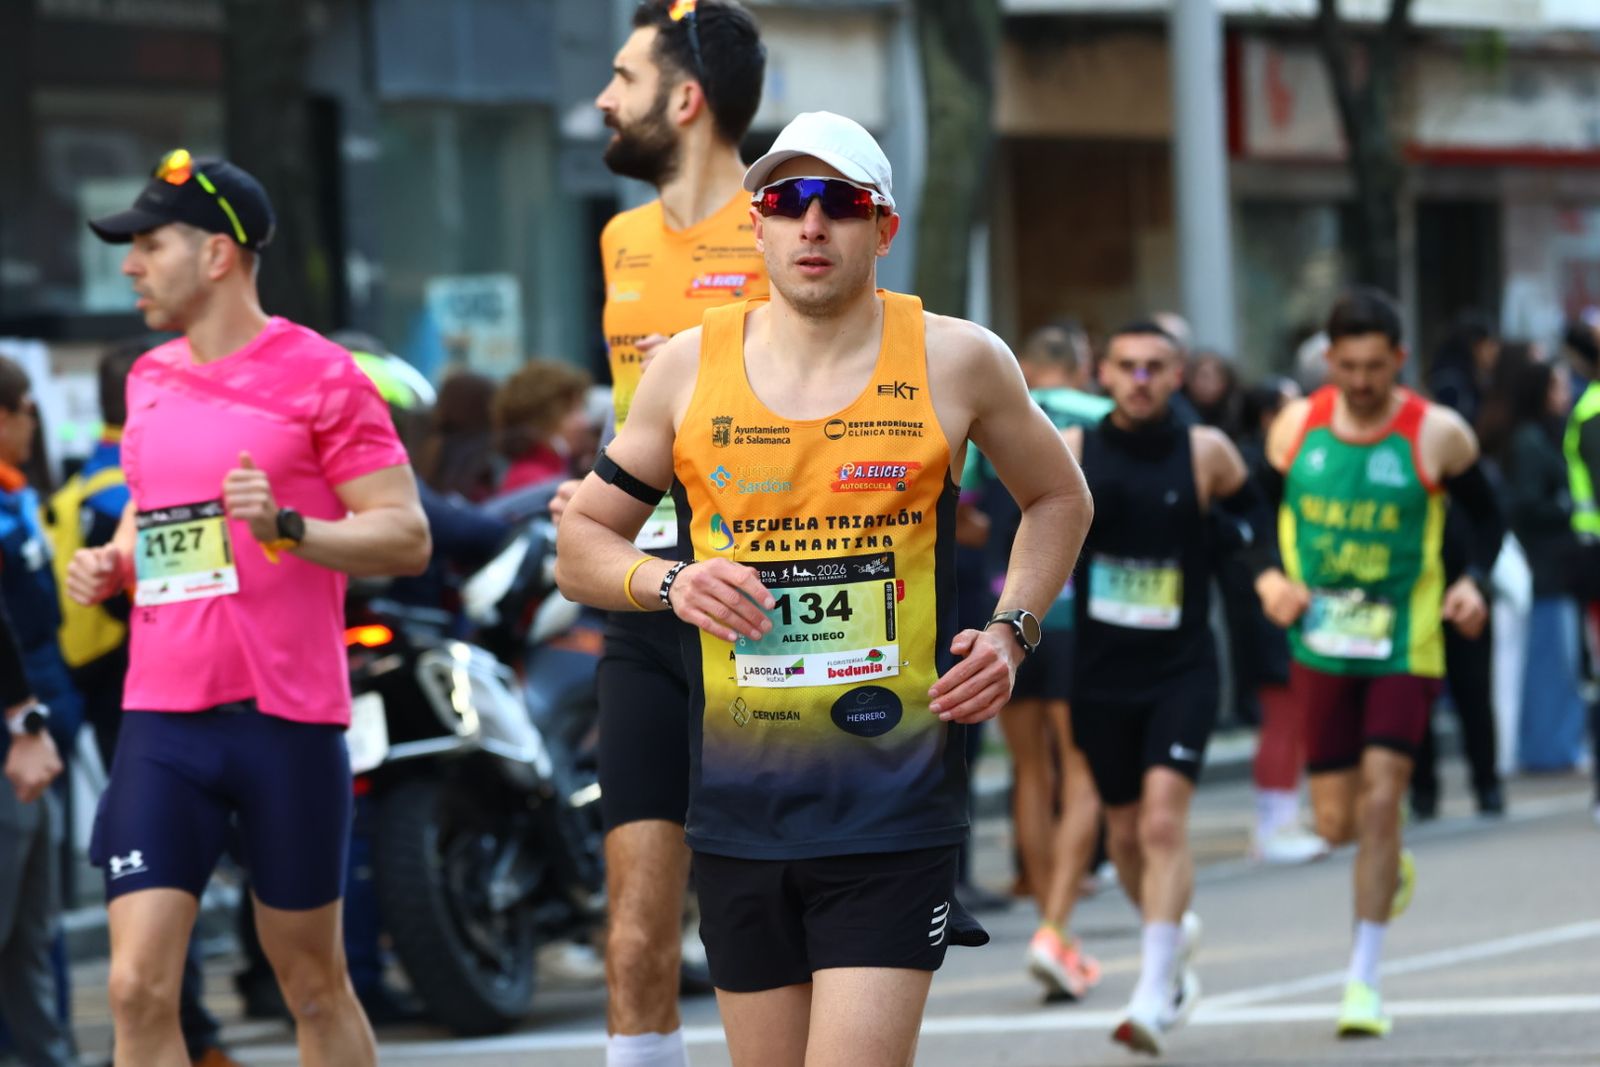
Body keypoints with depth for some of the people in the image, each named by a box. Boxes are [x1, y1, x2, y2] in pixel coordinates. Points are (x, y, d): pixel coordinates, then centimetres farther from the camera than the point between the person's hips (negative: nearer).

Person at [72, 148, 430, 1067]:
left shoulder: (319, 375, -4)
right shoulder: (149, 381, 15)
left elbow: (407, 536, -7)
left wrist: (288, 527, -22)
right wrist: (111, 566, 9)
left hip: (288, 719, -5)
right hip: (162, 719, 5)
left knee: (314, 988, 7)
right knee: (140, 989, -7)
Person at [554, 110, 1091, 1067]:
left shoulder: (955, 360, 1)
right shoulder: (690, 368, 5)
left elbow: (1058, 497, 18)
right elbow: (581, 542, 13)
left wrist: (1013, 630, 3)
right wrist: (670, 583, -7)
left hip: (893, 816, -3)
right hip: (741, 805, 3)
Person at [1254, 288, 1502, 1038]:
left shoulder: (1436, 435, -8)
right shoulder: (1297, 426, 0)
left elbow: (1484, 517, 5)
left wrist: (1471, 580, -13)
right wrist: (1268, 577, -7)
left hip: (1407, 646, -3)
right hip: (1321, 645, 3)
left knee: (1379, 800, -12)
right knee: (1335, 821, 5)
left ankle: (1364, 980, -4)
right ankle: (1392, 867, 43)